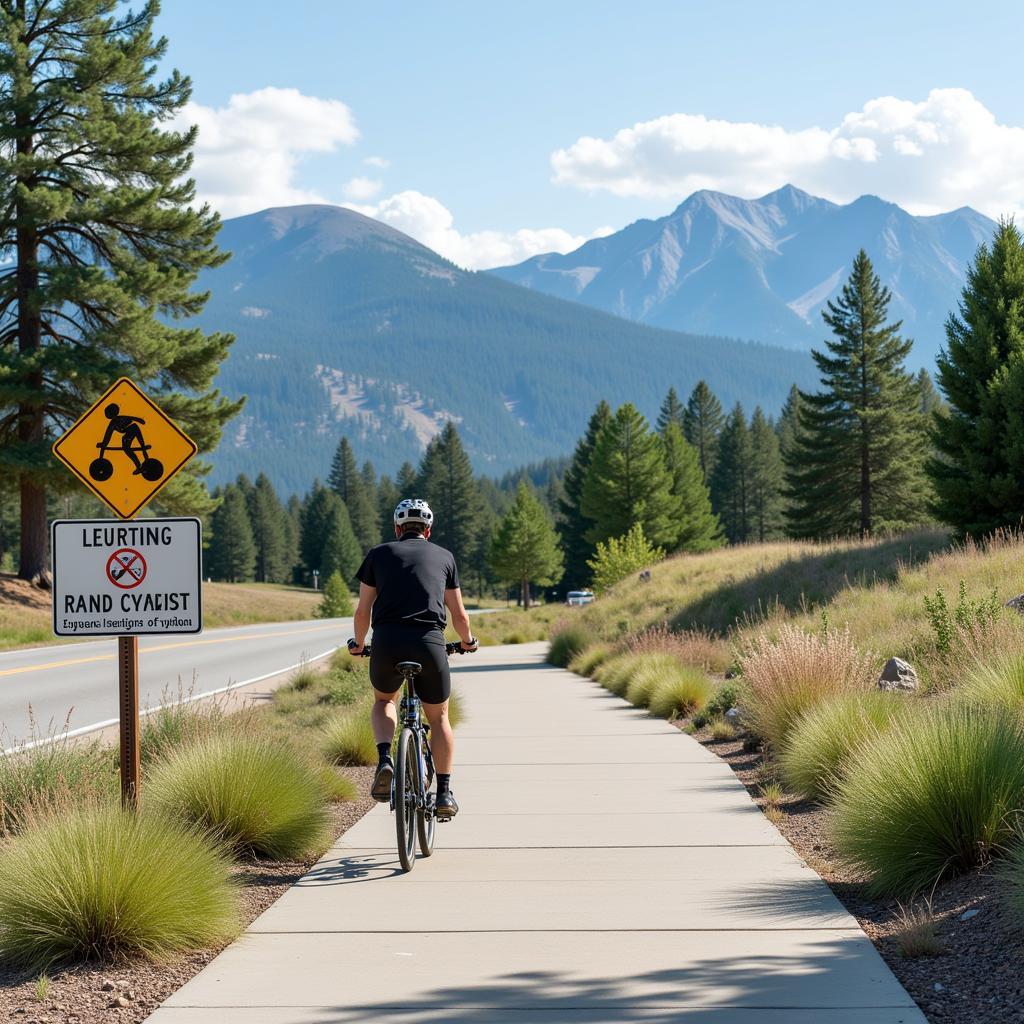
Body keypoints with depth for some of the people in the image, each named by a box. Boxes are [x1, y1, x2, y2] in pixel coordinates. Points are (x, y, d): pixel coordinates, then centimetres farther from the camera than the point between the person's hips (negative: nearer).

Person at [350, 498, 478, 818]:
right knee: (439, 718, 19)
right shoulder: (444, 556, 18)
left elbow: (363, 611, 15)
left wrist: (358, 643, 33)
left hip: (386, 643, 0)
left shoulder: (379, 554, 16)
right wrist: (468, 641, 39)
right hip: (429, 643, 0)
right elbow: (459, 614, 19)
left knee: (384, 701, 28)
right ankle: (444, 793, 16)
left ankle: (384, 760, 3)